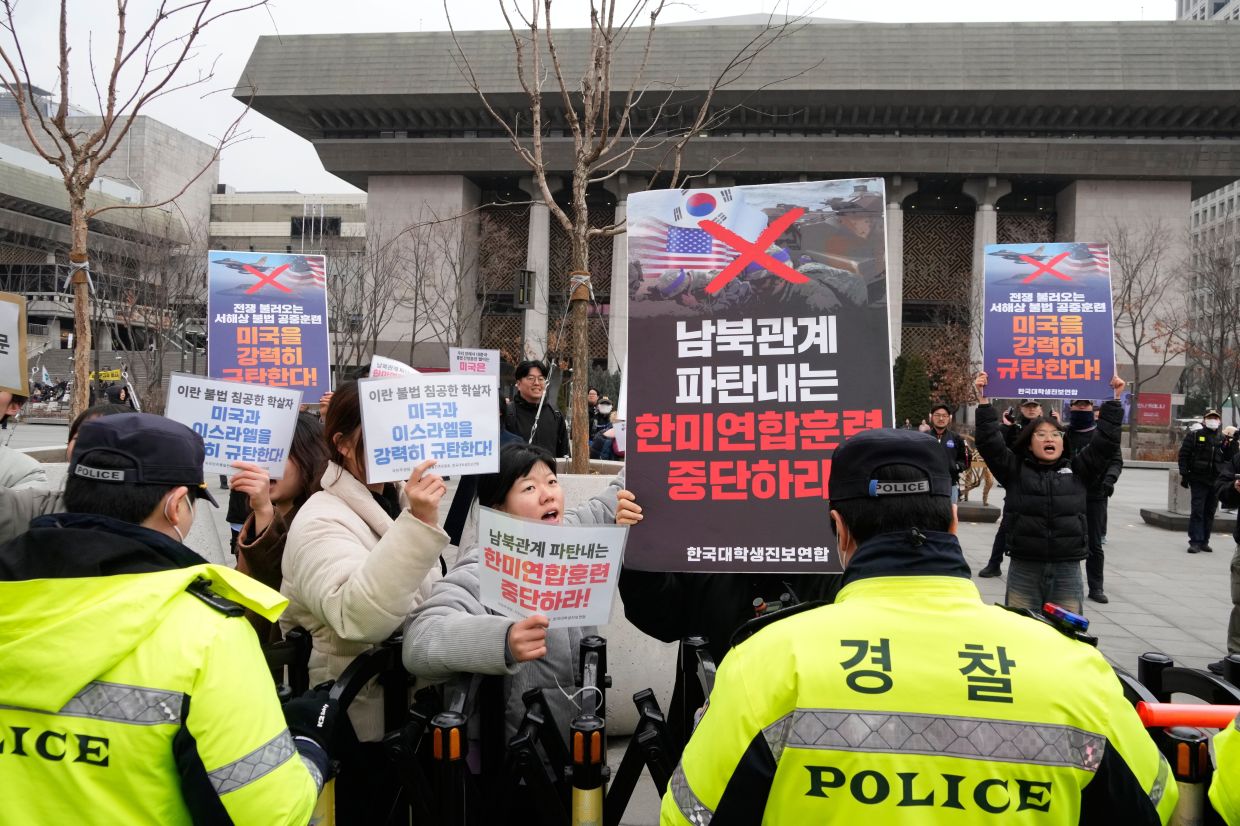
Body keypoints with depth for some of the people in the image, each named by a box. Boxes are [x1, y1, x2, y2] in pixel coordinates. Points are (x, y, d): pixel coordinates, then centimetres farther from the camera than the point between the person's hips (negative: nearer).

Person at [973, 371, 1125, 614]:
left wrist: (1114, 401, 4)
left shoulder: (1078, 471, 10)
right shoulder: (1015, 470, 5)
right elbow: (989, 442, -4)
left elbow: (1105, 442, 6)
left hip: (1067, 571, 1)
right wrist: (984, 401, -9)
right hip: (1024, 570, -1)